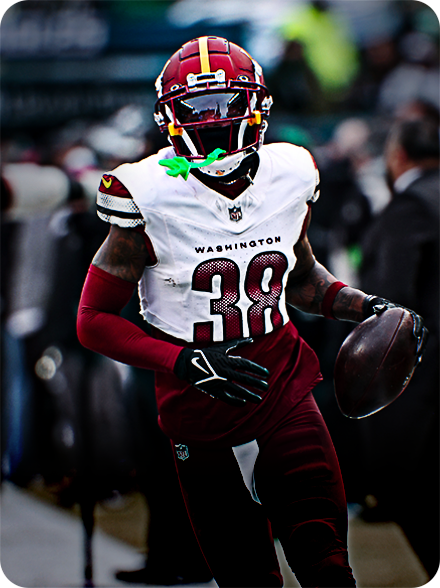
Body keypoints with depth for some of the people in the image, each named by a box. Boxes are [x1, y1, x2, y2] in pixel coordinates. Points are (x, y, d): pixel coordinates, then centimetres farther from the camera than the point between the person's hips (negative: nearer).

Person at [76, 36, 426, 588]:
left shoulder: (289, 180, 1)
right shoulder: (150, 199, -12)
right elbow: (94, 319, -8)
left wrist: (368, 308, 3)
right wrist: (186, 362, -20)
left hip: (286, 395, 3)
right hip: (200, 416, -2)